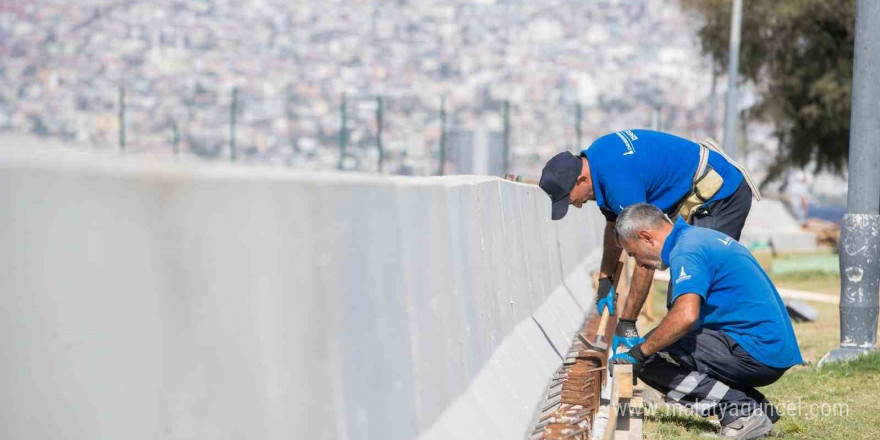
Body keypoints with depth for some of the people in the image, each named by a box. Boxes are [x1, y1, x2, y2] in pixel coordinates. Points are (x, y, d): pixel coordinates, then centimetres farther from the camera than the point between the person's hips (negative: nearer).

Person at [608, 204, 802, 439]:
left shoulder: (686, 252, -13)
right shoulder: (702, 236, 19)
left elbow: (686, 315, -29)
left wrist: (638, 353, -17)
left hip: (755, 353, -10)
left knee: (649, 359, -11)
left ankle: (742, 411, -11)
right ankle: (758, 407, 9)